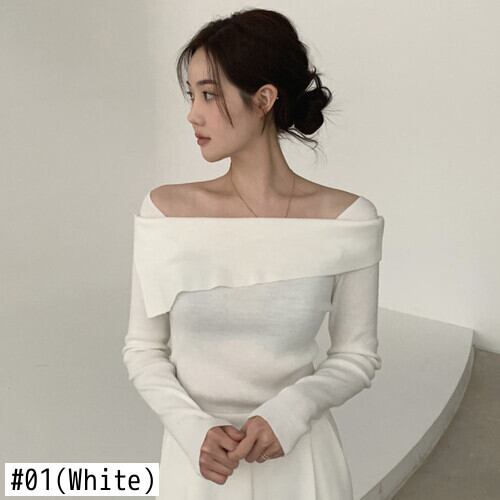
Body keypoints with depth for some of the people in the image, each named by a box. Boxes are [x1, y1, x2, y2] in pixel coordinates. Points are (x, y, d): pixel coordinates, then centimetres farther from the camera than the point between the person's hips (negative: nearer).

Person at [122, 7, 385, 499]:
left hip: (298, 458, 0)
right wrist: (194, 430, -17)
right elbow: (143, 349, -3)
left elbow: (357, 356, -3)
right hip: (195, 457, 1)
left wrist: (291, 411, -19)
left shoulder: (346, 220, -12)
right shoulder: (165, 212, -10)